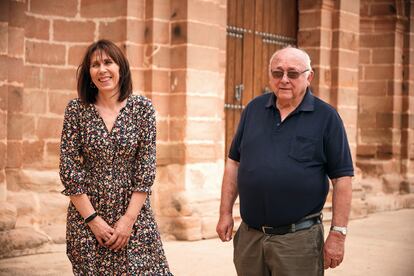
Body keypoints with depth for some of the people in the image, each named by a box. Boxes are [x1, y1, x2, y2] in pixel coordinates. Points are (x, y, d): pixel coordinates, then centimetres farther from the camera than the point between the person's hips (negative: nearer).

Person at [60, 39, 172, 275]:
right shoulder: (76, 110, -1)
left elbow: (146, 168, -4)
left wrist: (129, 218, -10)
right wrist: (93, 219, -8)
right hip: (86, 213, 1)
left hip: (134, 213, 0)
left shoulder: (143, 108, -2)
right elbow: (69, 168, -3)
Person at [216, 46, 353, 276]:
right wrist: (225, 212, 7)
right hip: (249, 236, 4)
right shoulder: (254, 109, 7)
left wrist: (338, 234, -10)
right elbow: (234, 162, 12)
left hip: (299, 239, -4)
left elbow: (342, 177, -6)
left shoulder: (326, 117, -4)